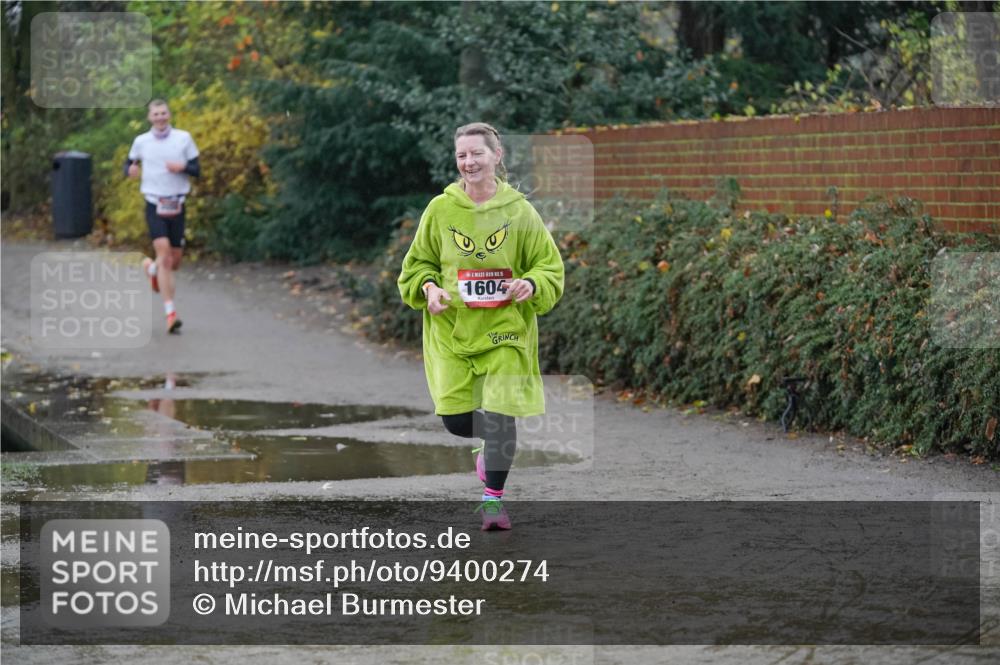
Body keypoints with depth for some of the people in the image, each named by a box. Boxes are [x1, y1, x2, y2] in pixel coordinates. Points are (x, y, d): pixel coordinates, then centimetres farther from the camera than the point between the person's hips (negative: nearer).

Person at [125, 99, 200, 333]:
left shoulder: (183, 138, 2)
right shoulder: (141, 141, 3)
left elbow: (196, 170, 4)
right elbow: (128, 163, 16)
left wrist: (182, 167, -18)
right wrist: (130, 170, -8)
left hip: (177, 206, 2)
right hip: (155, 206, -2)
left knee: (174, 262, 7)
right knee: (164, 254, -19)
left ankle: (151, 268, 44)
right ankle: (170, 312, -16)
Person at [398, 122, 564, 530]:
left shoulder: (518, 210, -2)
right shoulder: (440, 209, 0)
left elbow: (550, 267, 4)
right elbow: (417, 264, 11)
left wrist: (531, 285, -17)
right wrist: (428, 288, -10)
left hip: (505, 330, -1)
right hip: (452, 331, 1)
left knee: (499, 414, -9)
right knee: (455, 419, -2)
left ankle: (493, 498, 9)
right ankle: (490, 443, 34)